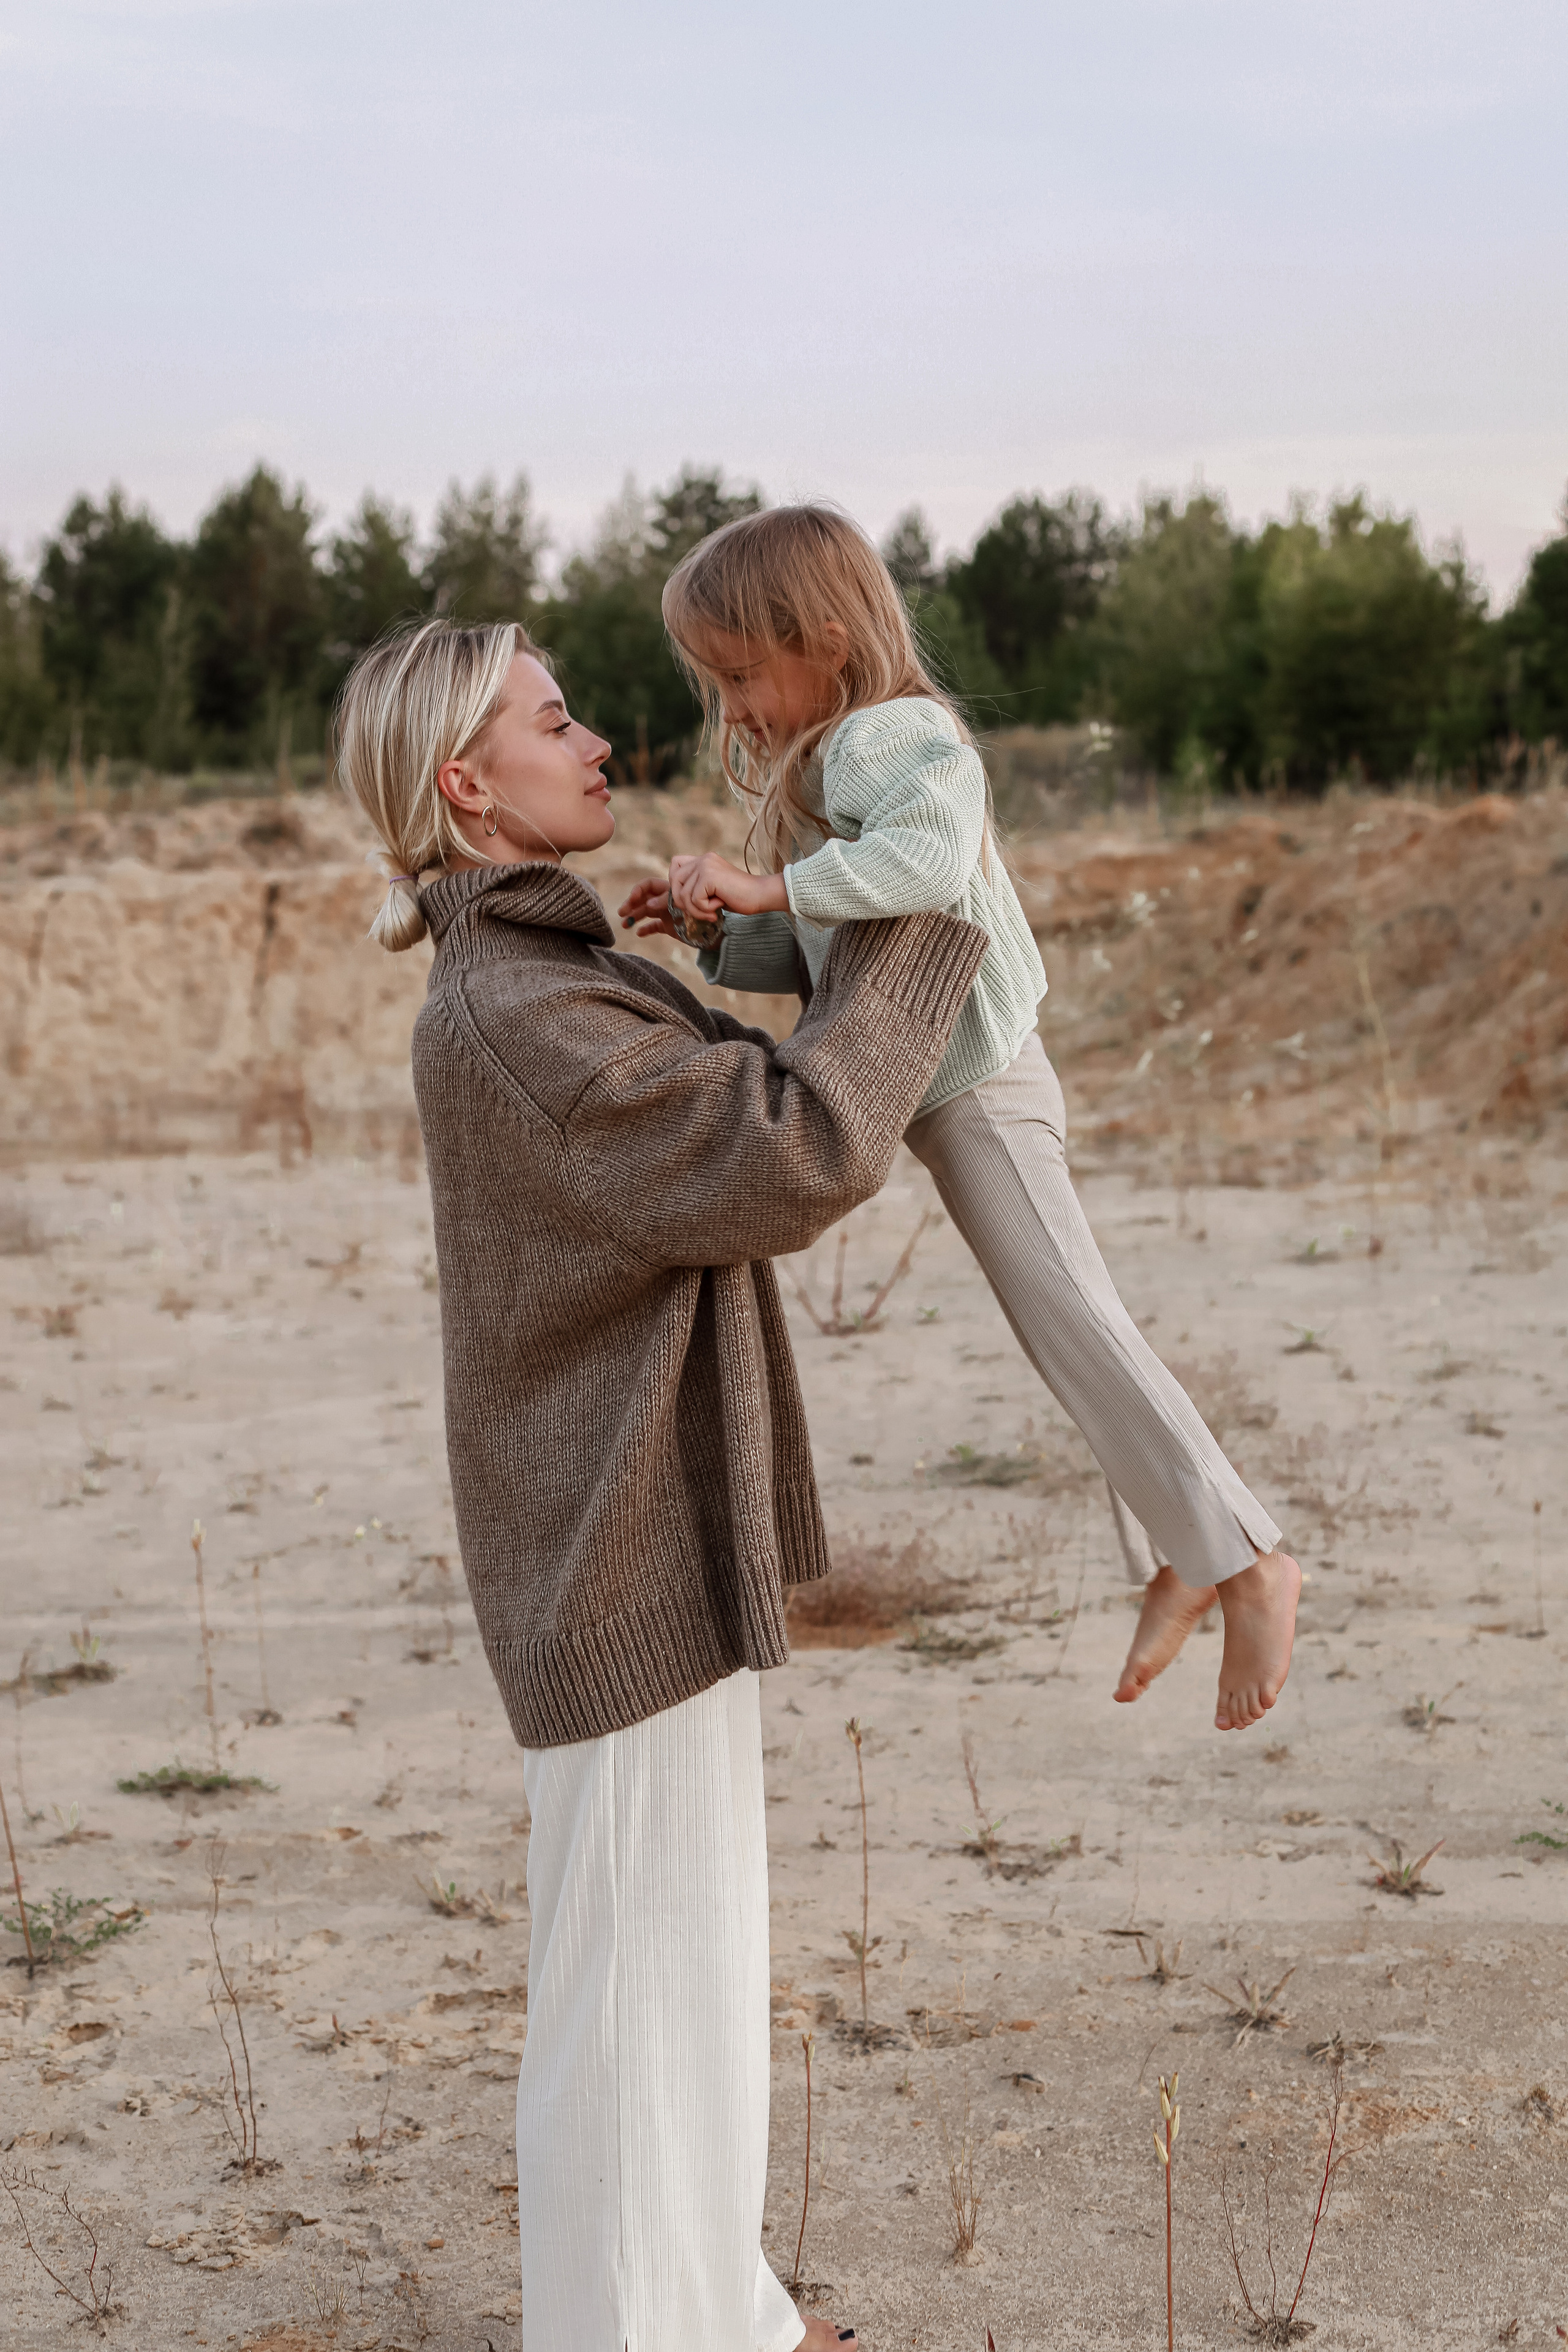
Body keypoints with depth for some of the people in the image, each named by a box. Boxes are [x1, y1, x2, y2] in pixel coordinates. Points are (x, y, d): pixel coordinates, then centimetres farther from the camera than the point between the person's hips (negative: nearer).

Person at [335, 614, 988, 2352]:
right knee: (635, 1962, 2)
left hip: (642, 1532, 10)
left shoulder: (535, 982, 10)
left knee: (686, 1932, 20)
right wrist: (909, 922, -16)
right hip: (626, 1554, -10)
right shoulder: (512, 1021, -23)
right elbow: (800, 1154, -27)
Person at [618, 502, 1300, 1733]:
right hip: (945, 1086, 10)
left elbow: (931, 855, -39)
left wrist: (766, 883, -35)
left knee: (1071, 1321, -10)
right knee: (1069, 1325, 13)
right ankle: (1176, 1555, 22)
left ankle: (1245, 1560, -6)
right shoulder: (825, 757, 17)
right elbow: (822, 953, 17)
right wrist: (711, 924, 4)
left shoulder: (890, 737, -17)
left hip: (974, 1081, -10)